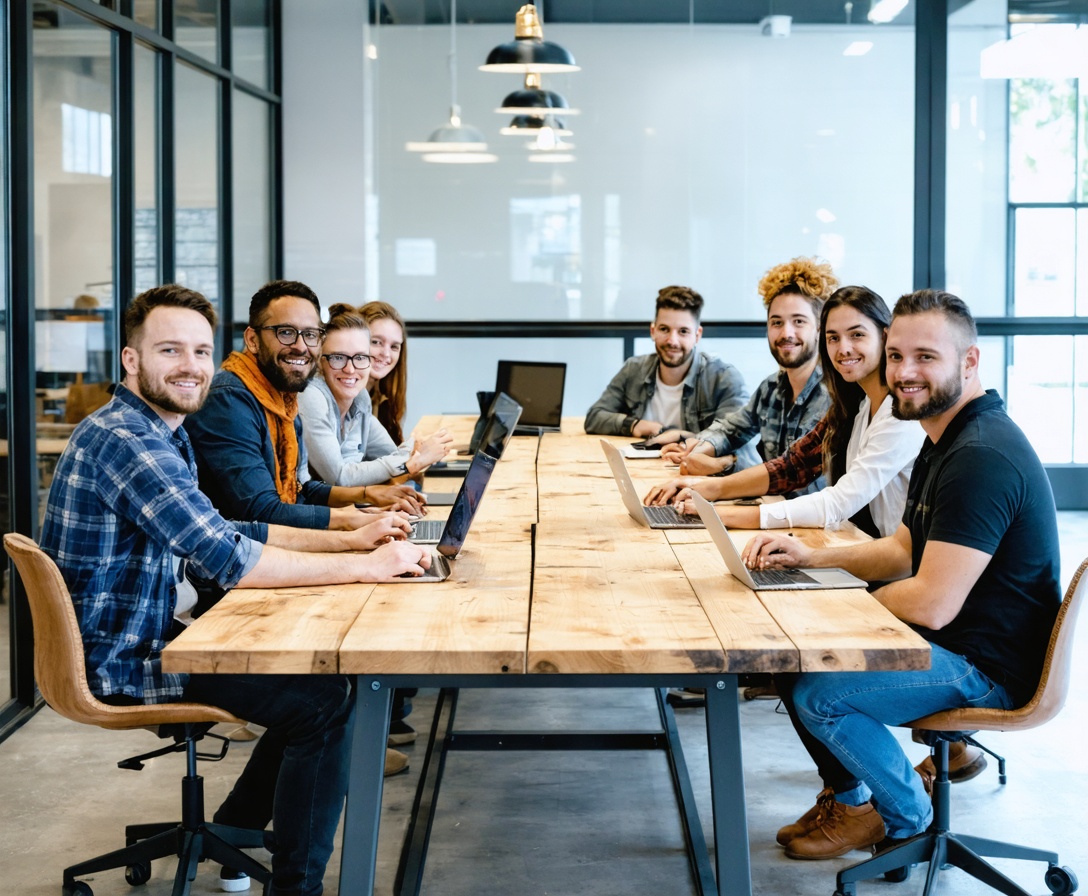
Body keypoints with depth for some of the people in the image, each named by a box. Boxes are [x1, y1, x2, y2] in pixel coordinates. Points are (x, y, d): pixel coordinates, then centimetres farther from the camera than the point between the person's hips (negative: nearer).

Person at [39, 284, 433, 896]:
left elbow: (227, 532, 14)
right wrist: (367, 567, -25)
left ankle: (231, 836, 24)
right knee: (328, 699, -11)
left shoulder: (164, 433, 10)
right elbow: (227, 561, -29)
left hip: (154, 633, 10)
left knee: (319, 669, 16)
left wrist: (350, 539, 3)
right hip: (123, 661, -10)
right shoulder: (125, 440, -24)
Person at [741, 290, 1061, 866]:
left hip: (987, 667, -11)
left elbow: (931, 603, -29)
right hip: (950, 643, 11)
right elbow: (903, 550, 16)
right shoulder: (945, 441, 10)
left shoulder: (982, 457, -26)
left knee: (816, 692, -18)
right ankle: (847, 796, 25)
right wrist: (811, 558, 1)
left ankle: (907, 818, 6)